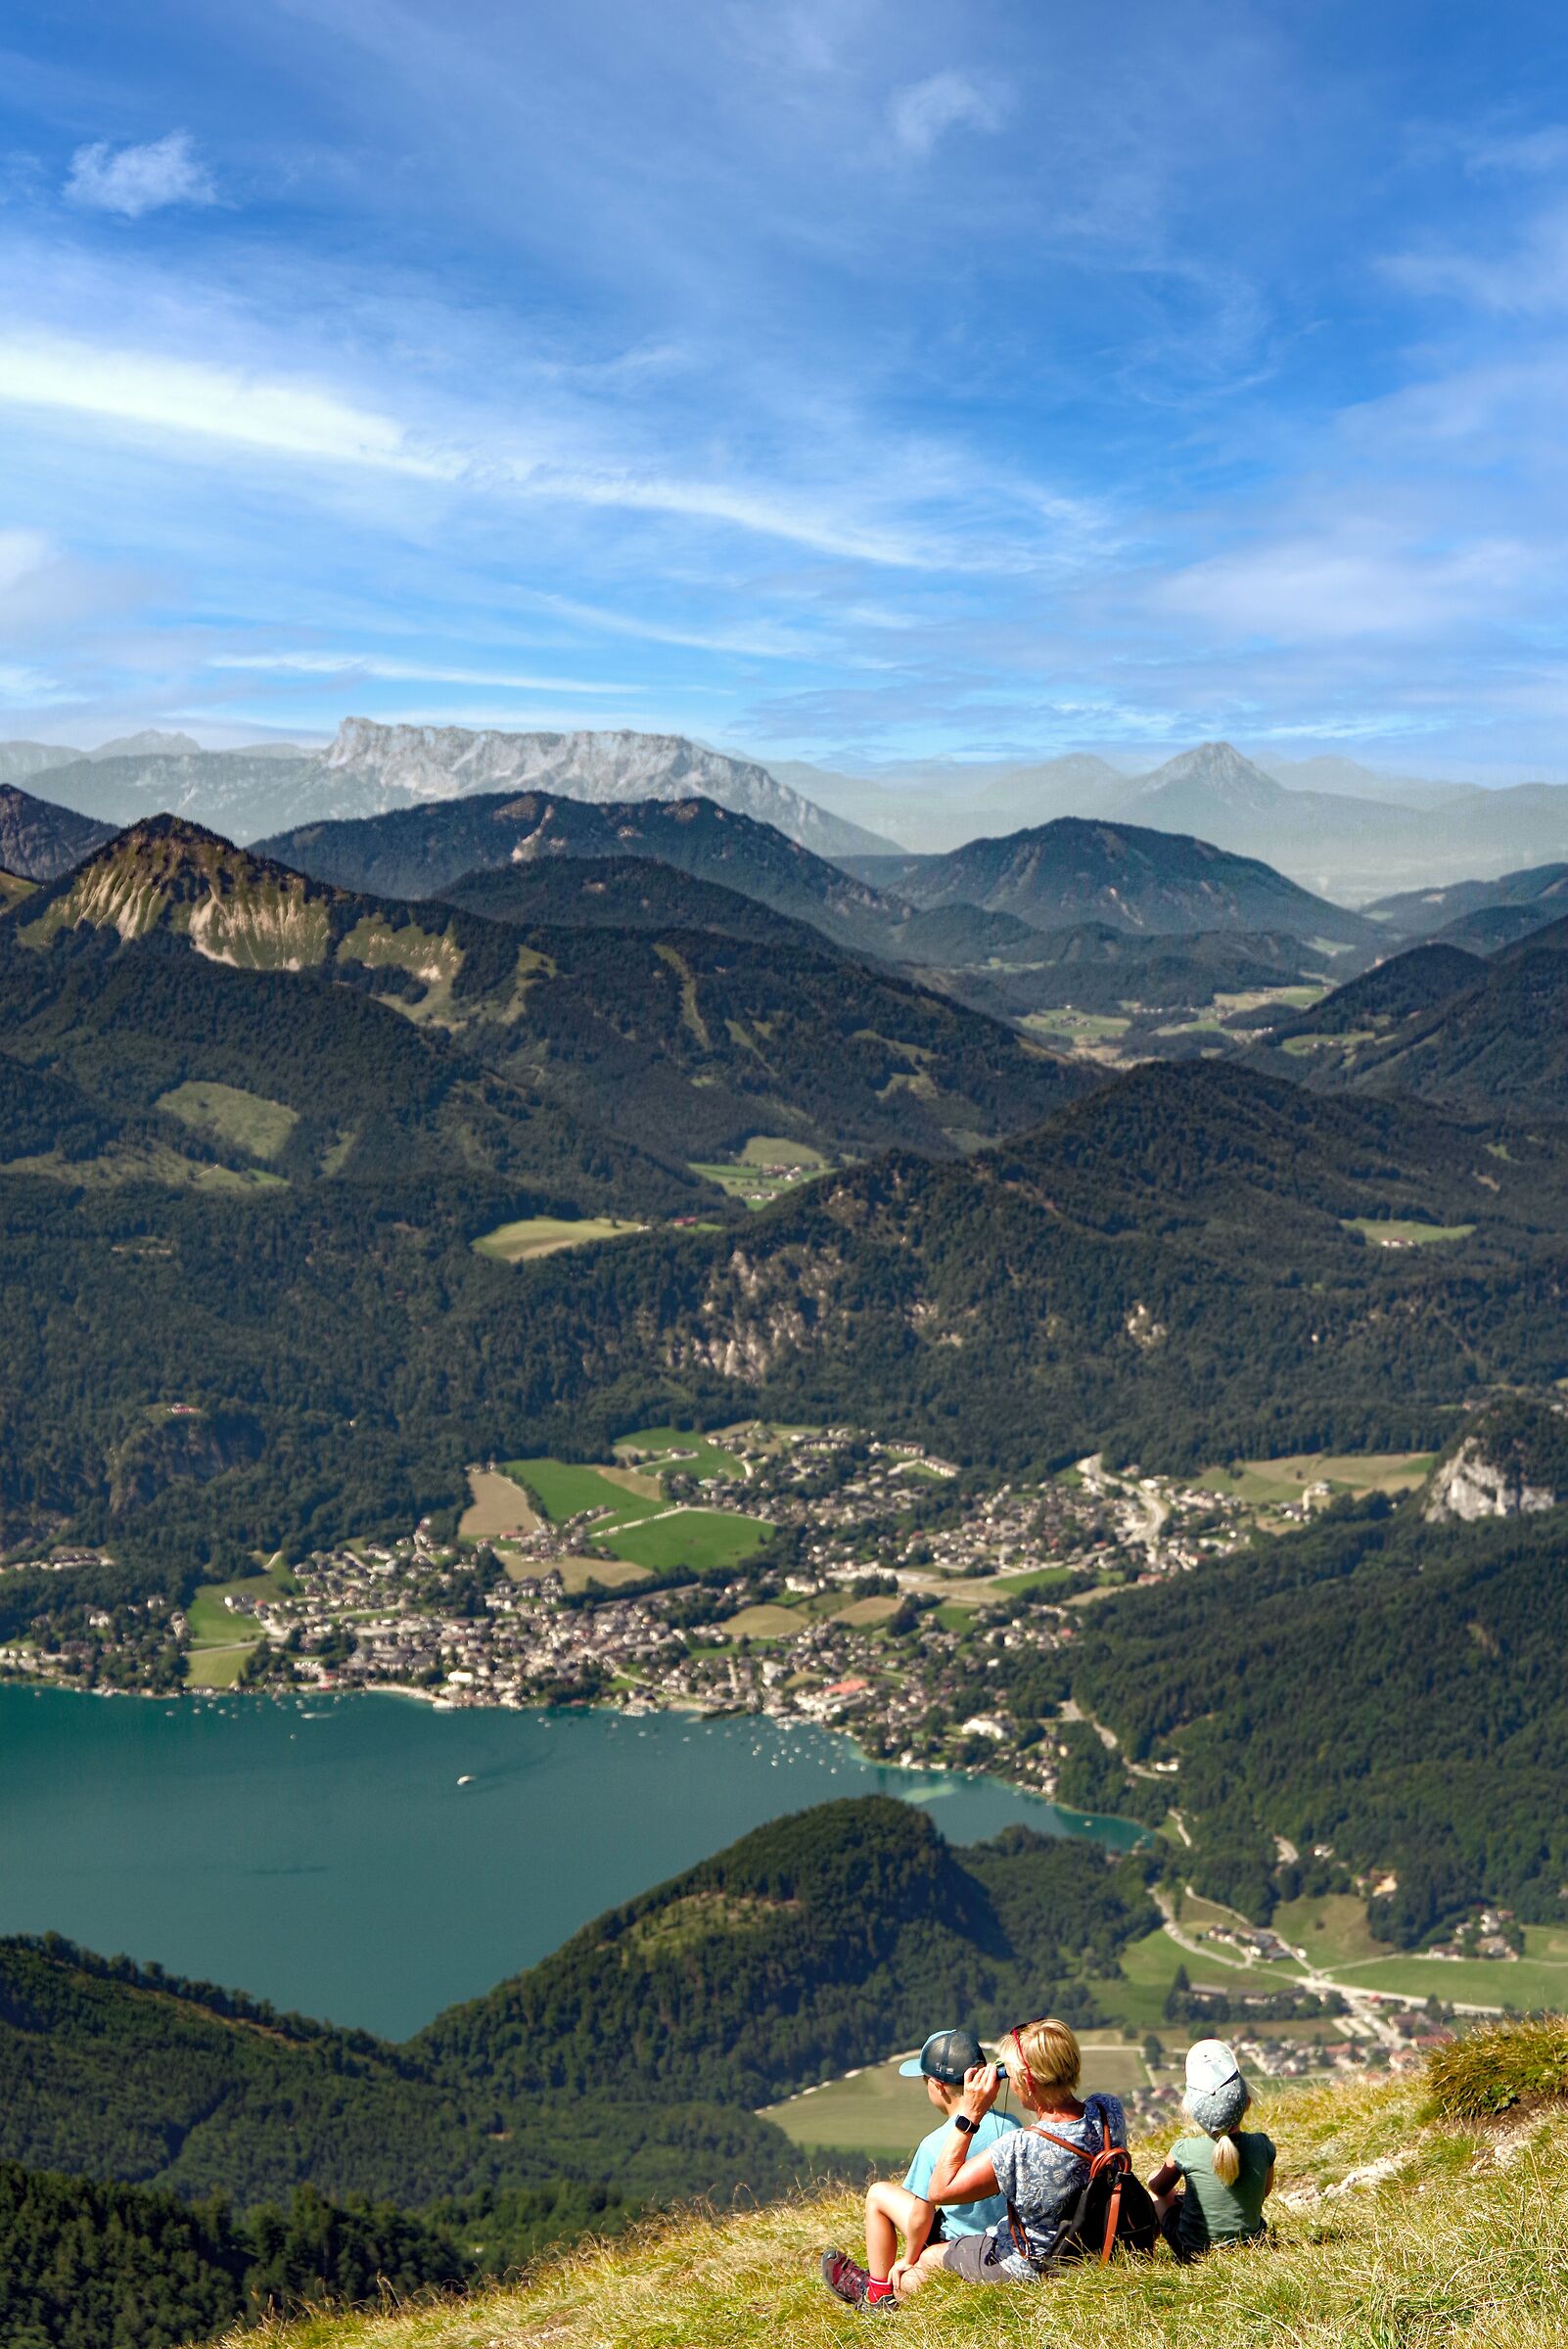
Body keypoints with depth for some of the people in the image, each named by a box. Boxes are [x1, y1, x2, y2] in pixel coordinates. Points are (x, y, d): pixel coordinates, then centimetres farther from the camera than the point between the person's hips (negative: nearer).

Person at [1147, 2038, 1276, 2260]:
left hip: (1193, 2252, -2)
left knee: (1154, 2184, 21)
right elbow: (1264, 2191, 5)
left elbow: (1158, 2186, 1)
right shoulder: (1262, 2146, -16)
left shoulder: (1185, 2151, -21)